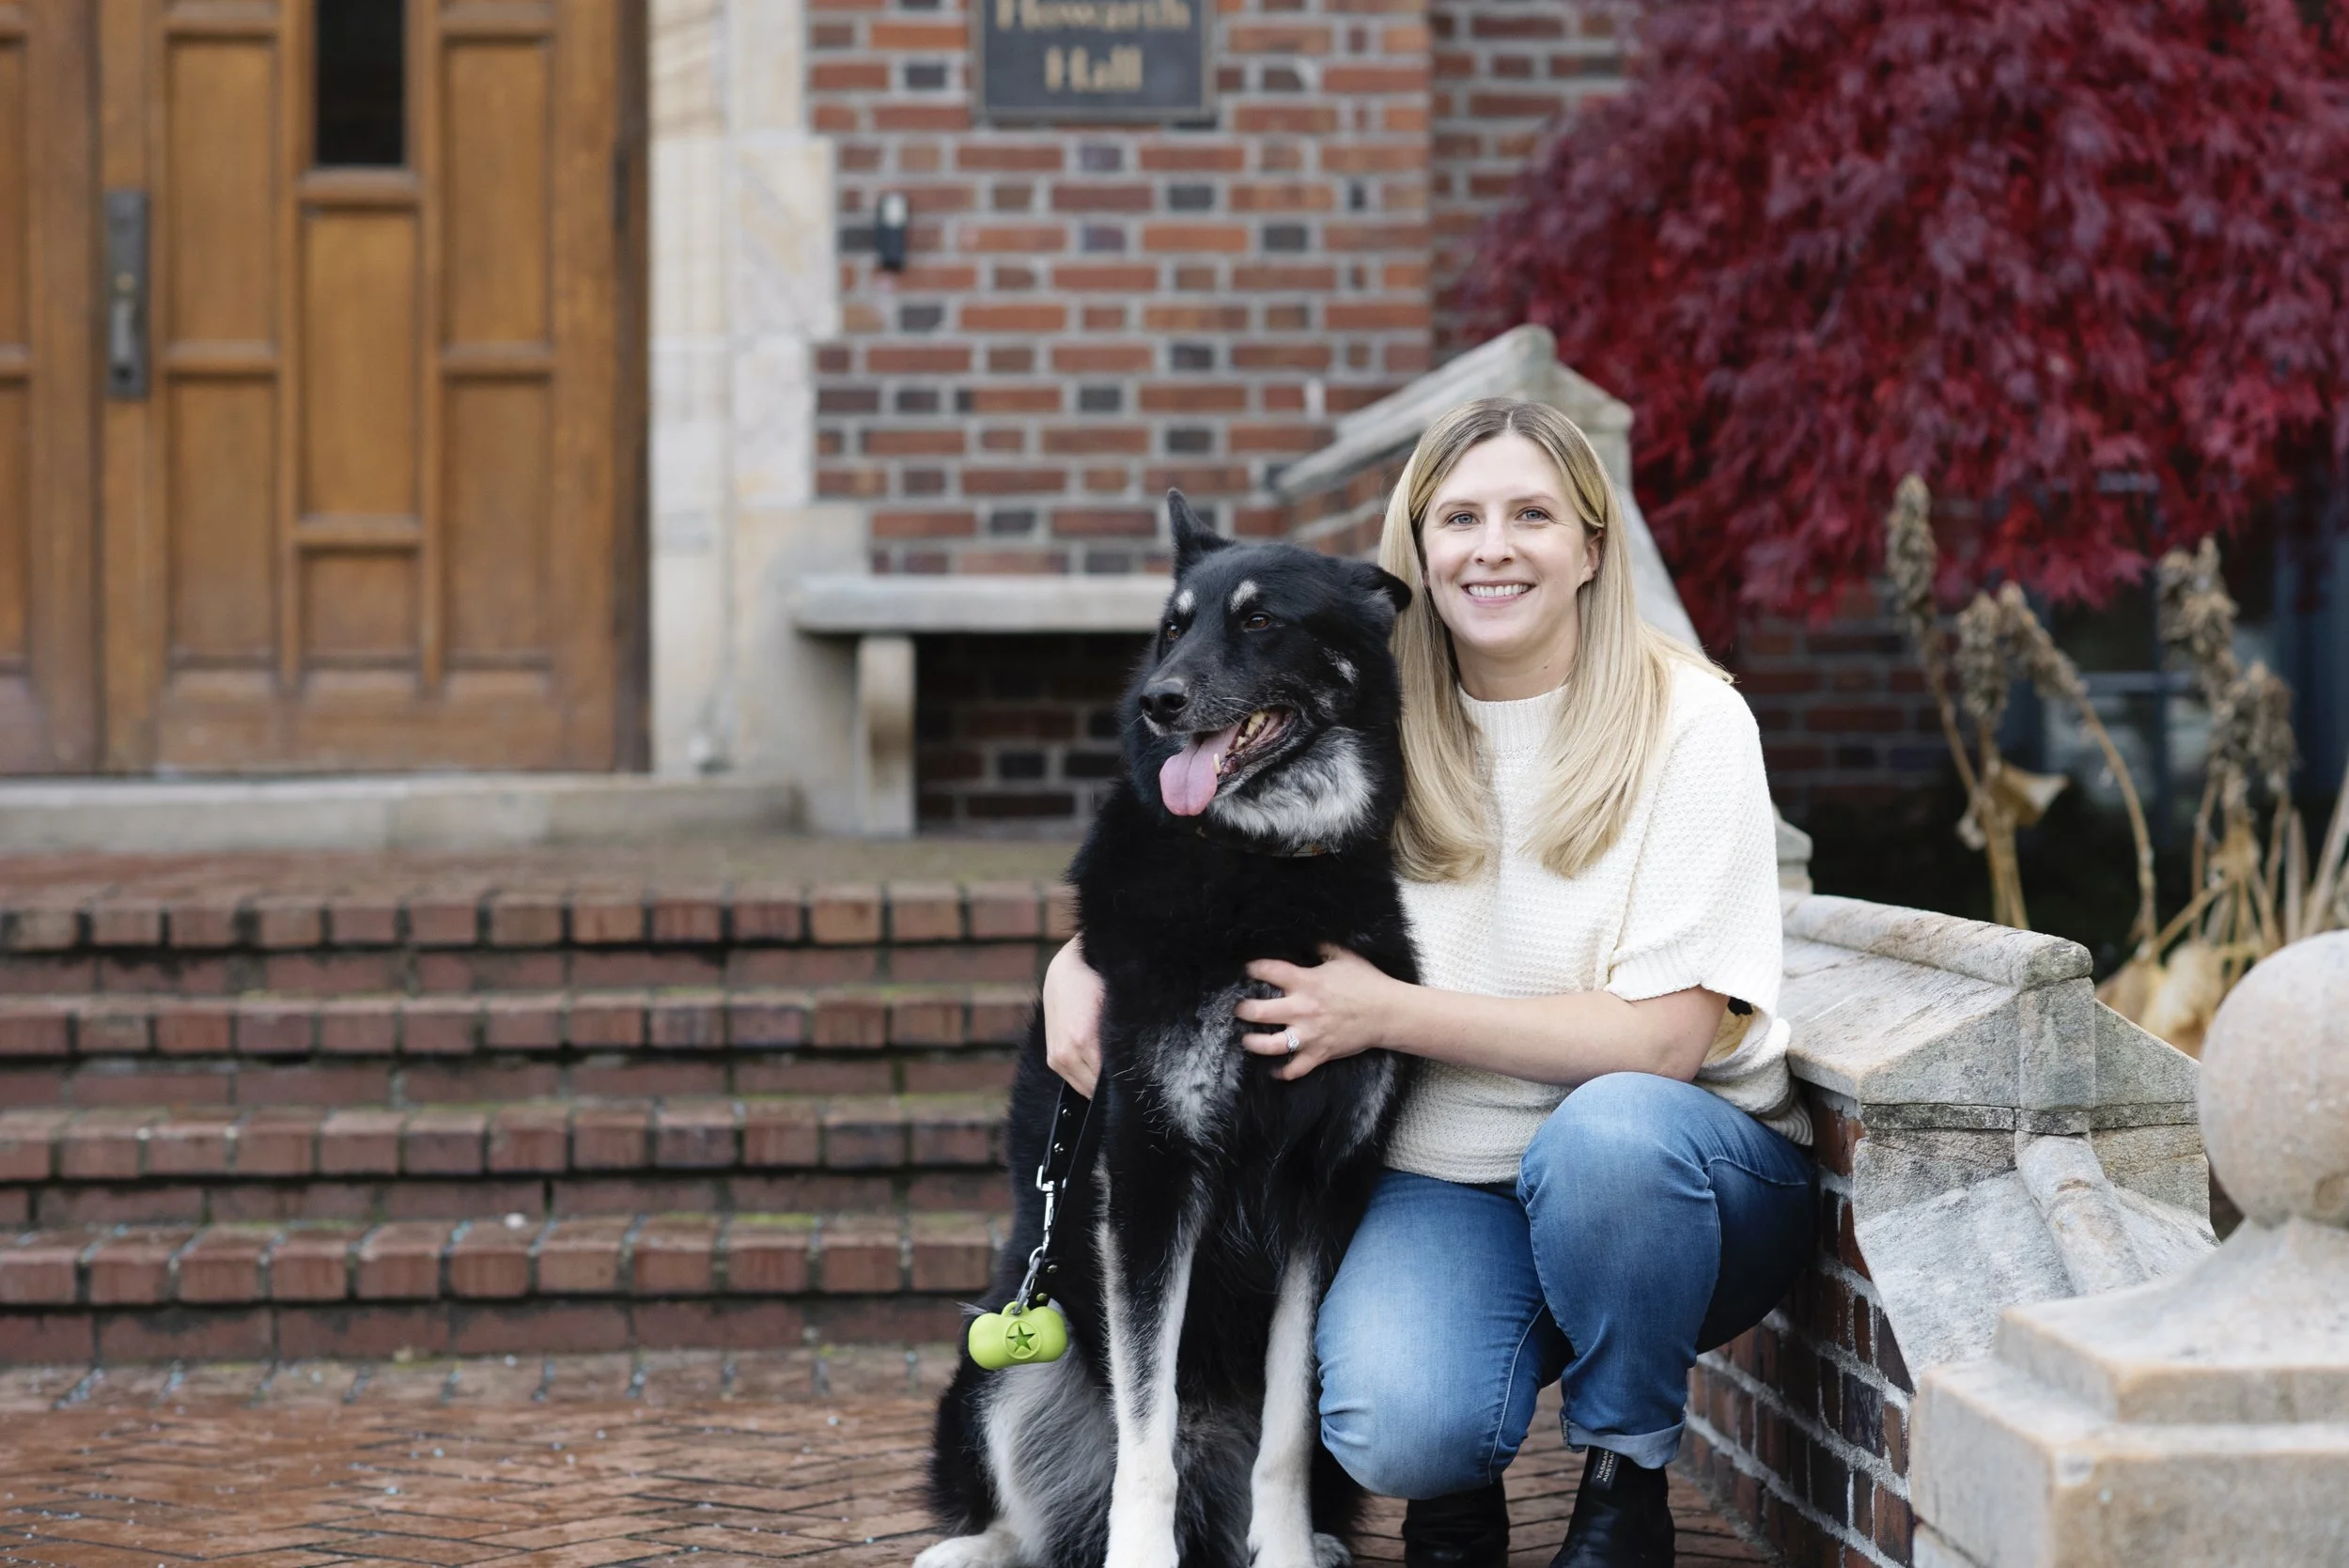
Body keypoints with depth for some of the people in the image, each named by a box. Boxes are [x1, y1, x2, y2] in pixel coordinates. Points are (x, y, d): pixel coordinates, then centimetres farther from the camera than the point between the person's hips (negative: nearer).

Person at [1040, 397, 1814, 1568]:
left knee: (1610, 1129, -38)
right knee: (1395, 1427, -30)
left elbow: (1666, 1033, -16)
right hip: (1445, 1179, 1)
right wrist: (1081, 962, -5)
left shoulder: (1687, 724, -8)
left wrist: (1386, 1012, -19)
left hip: (1676, 1183, -1)